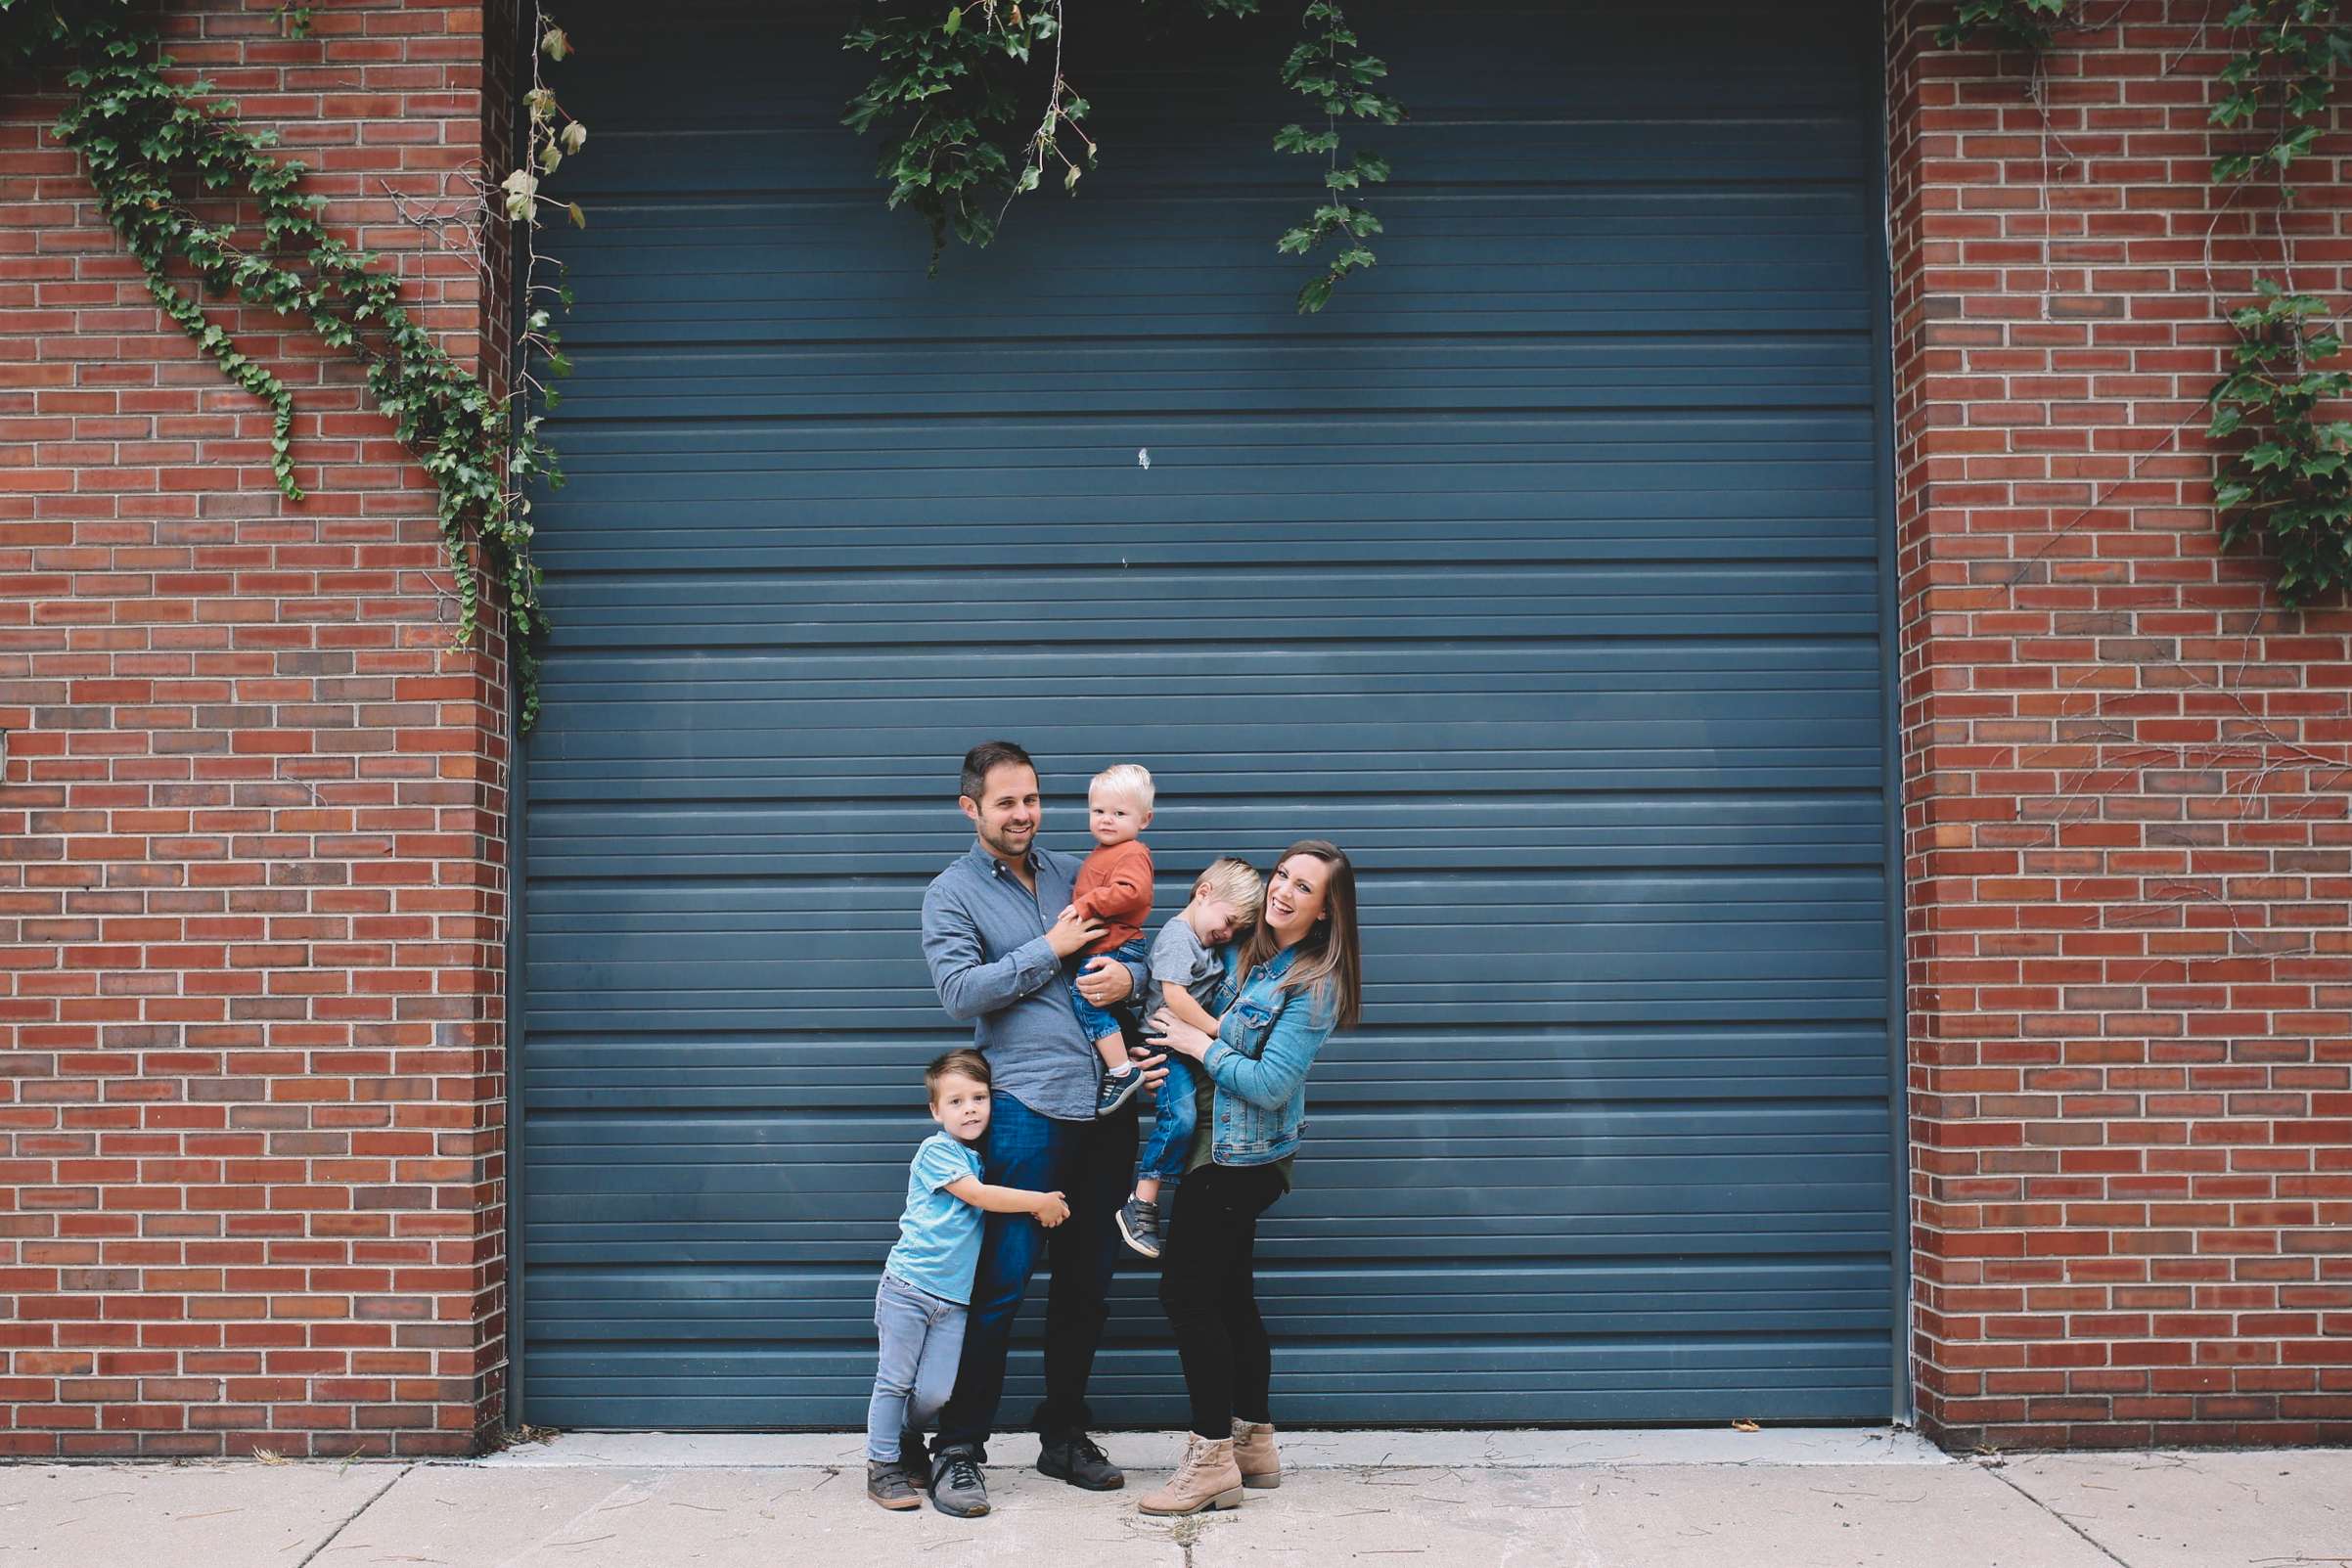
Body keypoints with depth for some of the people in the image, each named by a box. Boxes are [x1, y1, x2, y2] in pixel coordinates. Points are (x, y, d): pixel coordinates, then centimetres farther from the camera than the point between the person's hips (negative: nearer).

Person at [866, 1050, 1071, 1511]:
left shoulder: (991, 1156, 13)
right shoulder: (935, 1150, -7)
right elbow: (977, 1195, -16)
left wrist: (1048, 1207, -1)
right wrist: (1040, 1202, -12)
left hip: (954, 1298, 5)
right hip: (908, 1286, -5)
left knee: (935, 1392, 1)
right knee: (895, 1380, -1)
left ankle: (908, 1440, 27)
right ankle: (882, 1466, 11)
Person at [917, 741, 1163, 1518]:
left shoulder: (1074, 874, 16)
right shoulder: (951, 893, 2)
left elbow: (1138, 950, 17)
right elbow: (961, 992, -11)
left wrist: (1128, 973, -6)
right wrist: (1051, 950, -10)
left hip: (1107, 1103, 5)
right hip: (1028, 1107, -5)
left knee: (1087, 1280, 11)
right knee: (1002, 1280, -7)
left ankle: (1064, 1437, 23)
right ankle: (958, 1449, 1)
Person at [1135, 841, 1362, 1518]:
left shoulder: (1313, 985, -17)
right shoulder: (1247, 955, 7)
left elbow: (1270, 1085, -23)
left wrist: (1200, 1046, -14)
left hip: (1243, 1156, -9)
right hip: (1227, 1150, 9)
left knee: (1186, 1289, -7)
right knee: (1229, 1293, 14)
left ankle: (1213, 1460, -3)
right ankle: (1254, 1443, 24)